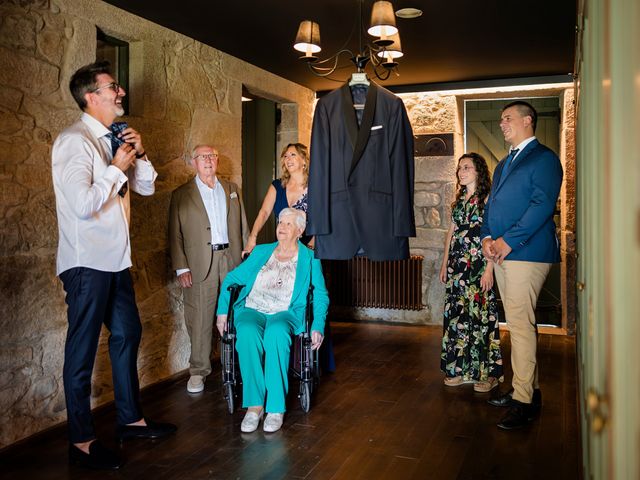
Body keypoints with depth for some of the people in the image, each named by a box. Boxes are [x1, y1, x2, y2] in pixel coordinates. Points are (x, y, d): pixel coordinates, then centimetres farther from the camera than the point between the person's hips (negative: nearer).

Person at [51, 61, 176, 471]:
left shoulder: (114, 140, 12)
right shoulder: (75, 140, -15)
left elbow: (147, 187, 16)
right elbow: (83, 204, -26)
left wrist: (139, 154, 0)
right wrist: (117, 168, -15)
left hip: (115, 260, 9)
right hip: (87, 263, -9)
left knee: (128, 334, 16)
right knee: (83, 349, 1)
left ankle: (131, 419, 32)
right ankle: (81, 442, 15)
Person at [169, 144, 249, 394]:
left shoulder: (231, 189, 15)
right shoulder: (181, 195, 5)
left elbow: (243, 225, 15)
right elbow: (175, 235, 1)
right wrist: (181, 268, -7)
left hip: (232, 258, 3)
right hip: (201, 263, -3)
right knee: (200, 319, 0)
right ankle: (198, 371, 12)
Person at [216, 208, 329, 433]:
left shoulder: (309, 259, 13)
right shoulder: (261, 252, 20)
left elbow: (320, 296, 5)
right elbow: (232, 279, 18)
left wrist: (318, 327, -11)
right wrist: (222, 311, 4)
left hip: (285, 313, -2)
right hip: (252, 310, 2)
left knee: (276, 334, -38)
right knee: (247, 334, -34)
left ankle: (276, 407, -30)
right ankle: (254, 404, -27)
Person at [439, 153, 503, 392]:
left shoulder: (488, 199, -5)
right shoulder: (459, 200, 14)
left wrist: (489, 269, -16)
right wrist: (445, 263, 14)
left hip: (479, 265, -6)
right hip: (457, 264, 7)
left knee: (480, 314, -4)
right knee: (457, 314, 7)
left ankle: (487, 372, 7)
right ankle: (461, 369, 18)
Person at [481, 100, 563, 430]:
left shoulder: (544, 158, -3)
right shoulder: (504, 164, 24)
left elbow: (542, 204, -14)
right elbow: (492, 204, 21)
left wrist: (508, 240, -17)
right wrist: (487, 237, 3)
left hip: (527, 253, -8)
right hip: (501, 253, 9)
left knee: (520, 324, -10)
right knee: (517, 323, 11)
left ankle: (524, 401, -4)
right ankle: (529, 388, 21)